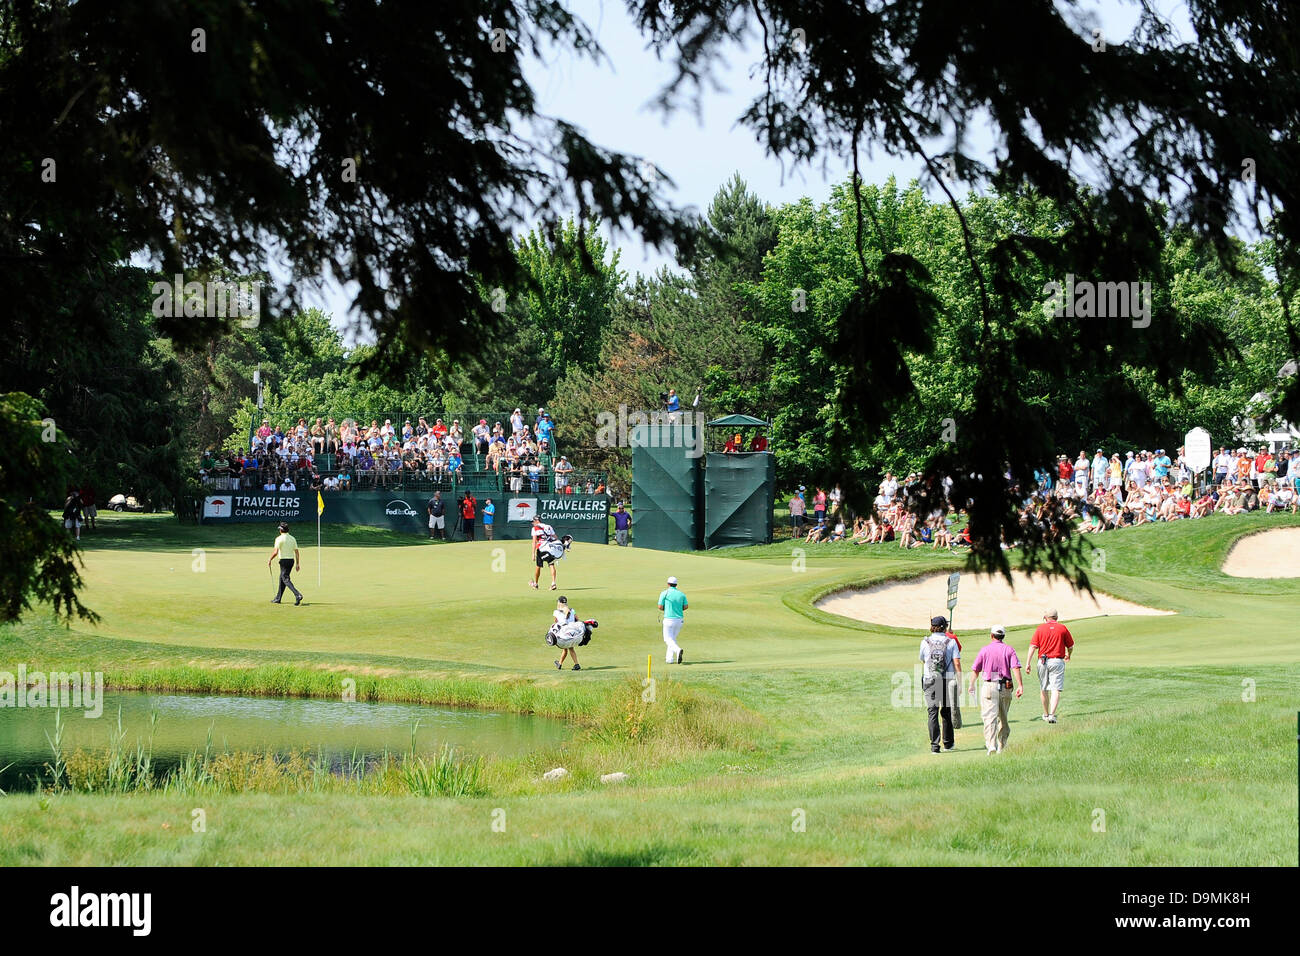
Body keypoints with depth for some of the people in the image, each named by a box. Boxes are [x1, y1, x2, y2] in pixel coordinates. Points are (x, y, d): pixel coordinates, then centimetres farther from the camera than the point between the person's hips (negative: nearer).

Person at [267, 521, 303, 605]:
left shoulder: (279, 539, -12)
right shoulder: (292, 538, 9)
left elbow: (275, 552, -19)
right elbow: (297, 552, 8)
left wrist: (270, 560, -5)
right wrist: (297, 564, 12)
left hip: (284, 560, -7)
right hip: (292, 560, 7)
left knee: (286, 579, -9)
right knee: (282, 578, 19)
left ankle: (298, 595, -28)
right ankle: (278, 598, 26)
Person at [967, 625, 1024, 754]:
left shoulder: (985, 650, 2)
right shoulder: (1009, 650, 4)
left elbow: (975, 670, 8)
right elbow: (1016, 668, -8)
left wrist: (972, 685, 23)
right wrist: (1020, 686, -11)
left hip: (989, 686, -3)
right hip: (1006, 688, 3)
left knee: (990, 718, -9)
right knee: (1003, 718, 17)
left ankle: (991, 746, -24)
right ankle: (1002, 747, 24)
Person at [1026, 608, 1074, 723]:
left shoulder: (1040, 628, 3)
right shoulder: (1063, 628, 2)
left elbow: (1033, 646, -4)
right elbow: (1070, 646, 10)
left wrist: (1028, 663, -5)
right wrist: (1068, 655, 33)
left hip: (1043, 661, 1)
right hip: (1057, 661, -1)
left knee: (1044, 689, 16)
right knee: (1056, 690, -6)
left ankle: (1046, 714, 29)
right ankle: (1052, 715, -21)